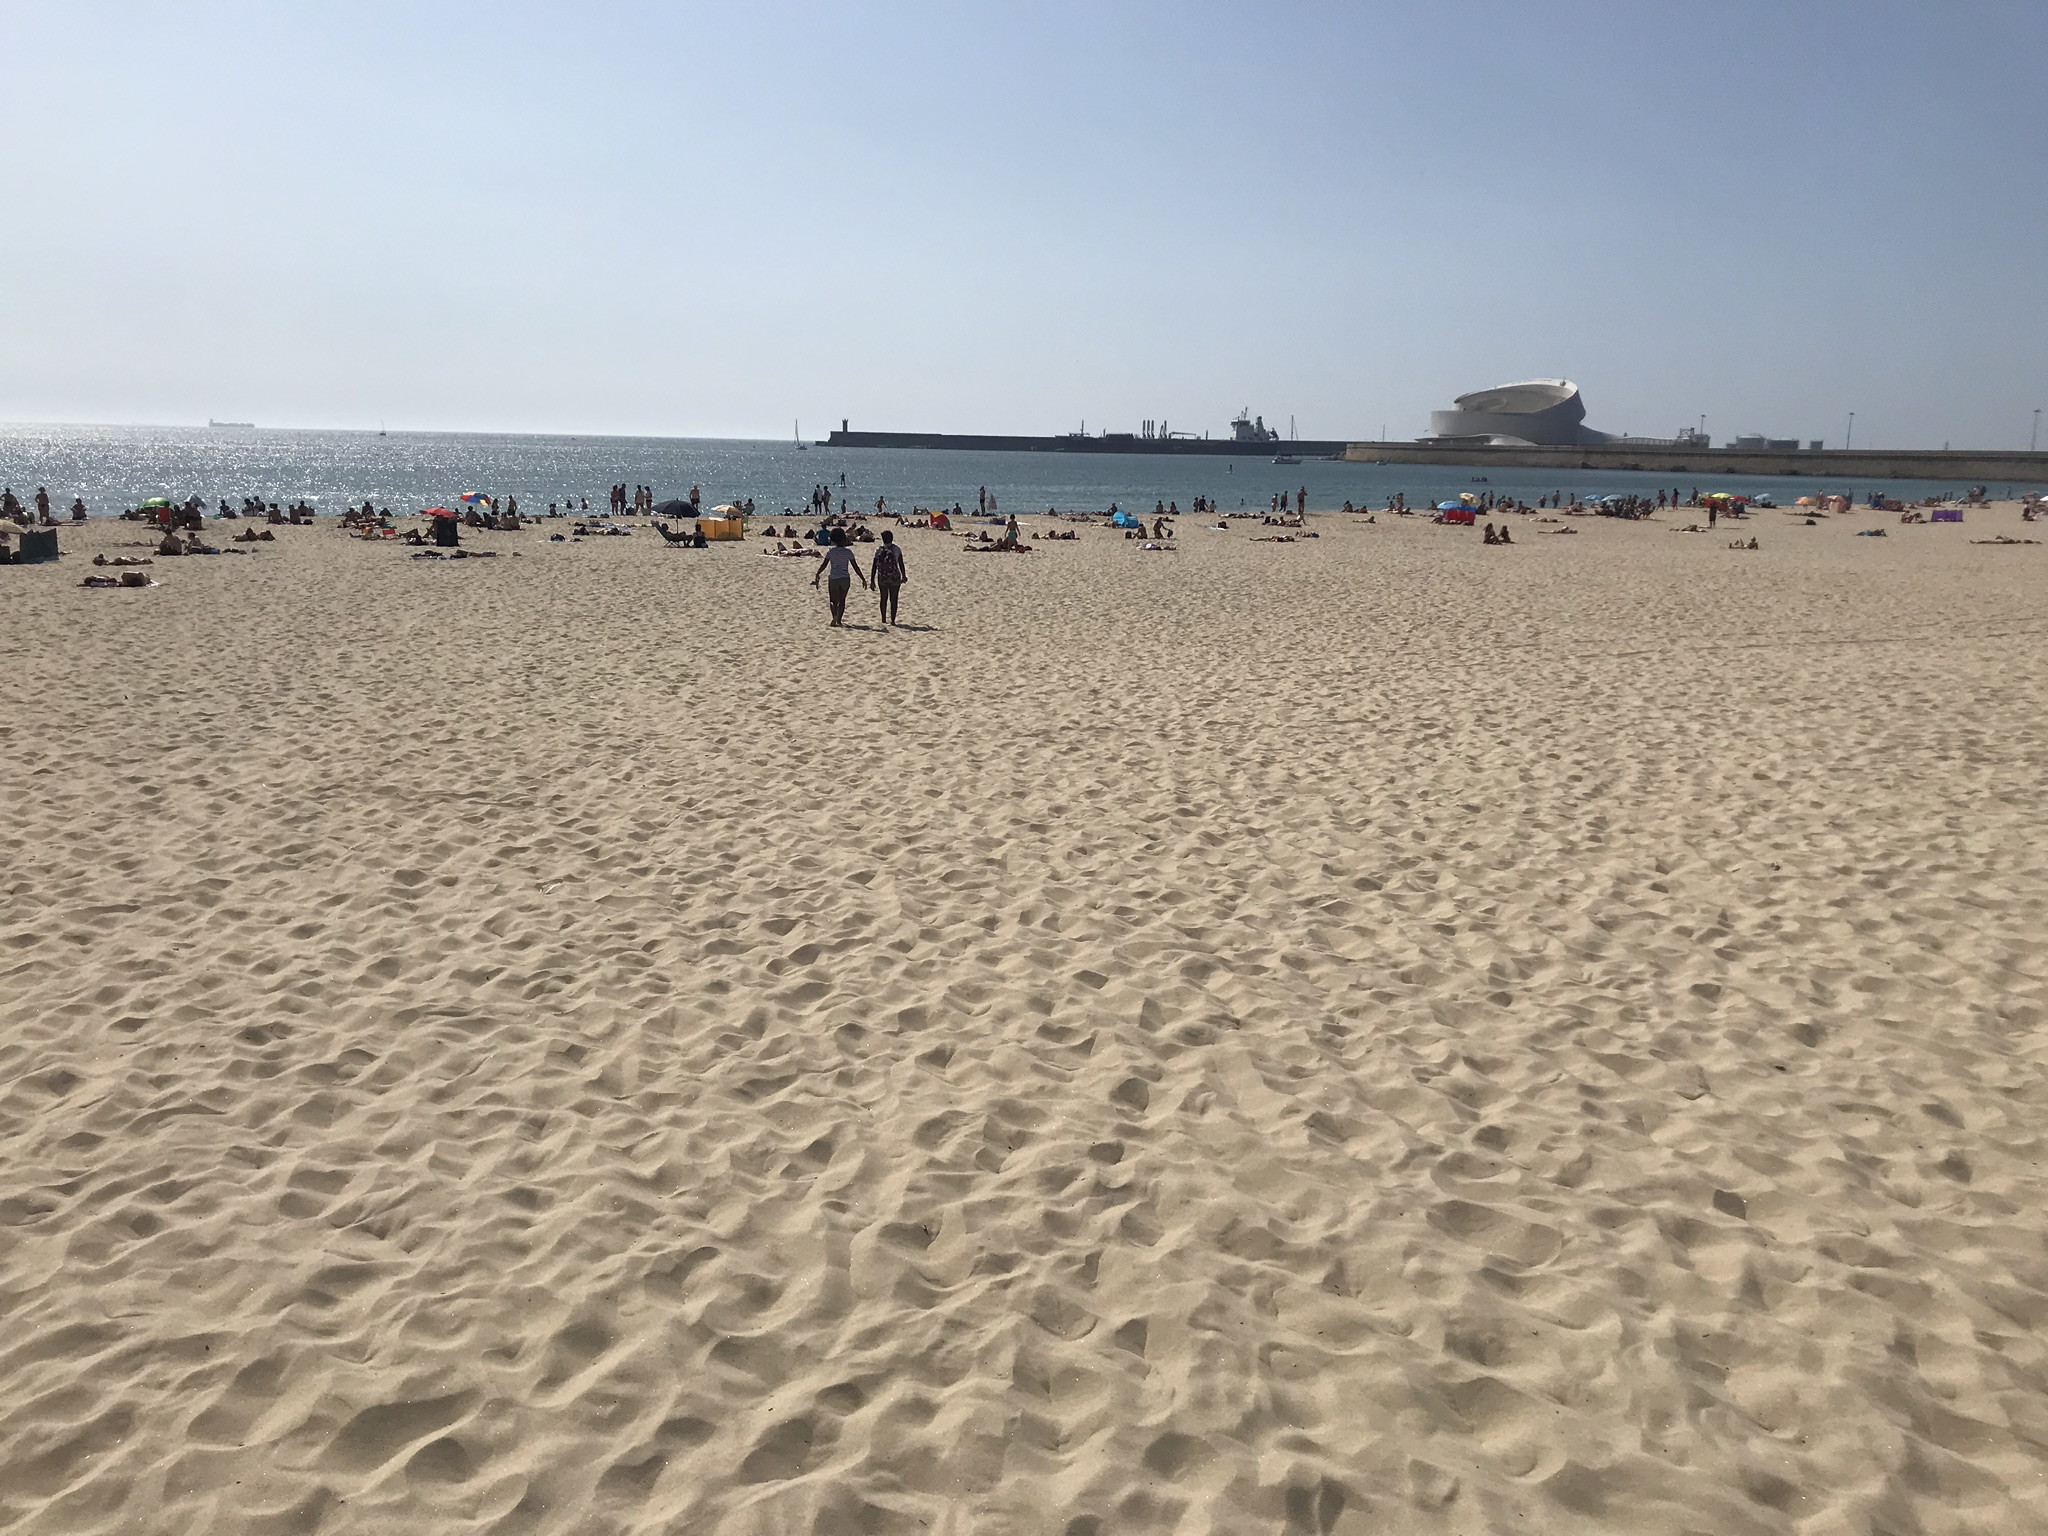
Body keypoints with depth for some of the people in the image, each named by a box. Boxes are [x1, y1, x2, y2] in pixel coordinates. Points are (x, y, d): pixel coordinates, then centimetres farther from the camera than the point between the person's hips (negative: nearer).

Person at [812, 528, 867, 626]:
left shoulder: (831, 551, -4)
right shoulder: (848, 551, -3)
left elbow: (823, 565, -6)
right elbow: (855, 567, -1)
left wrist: (817, 576, 3)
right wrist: (863, 579, 5)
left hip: (833, 579, -1)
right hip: (845, 579, 1)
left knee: (833, 600, 6)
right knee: (842, 600, 14)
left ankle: (835, 617, -18)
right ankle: (839, 620, 13)